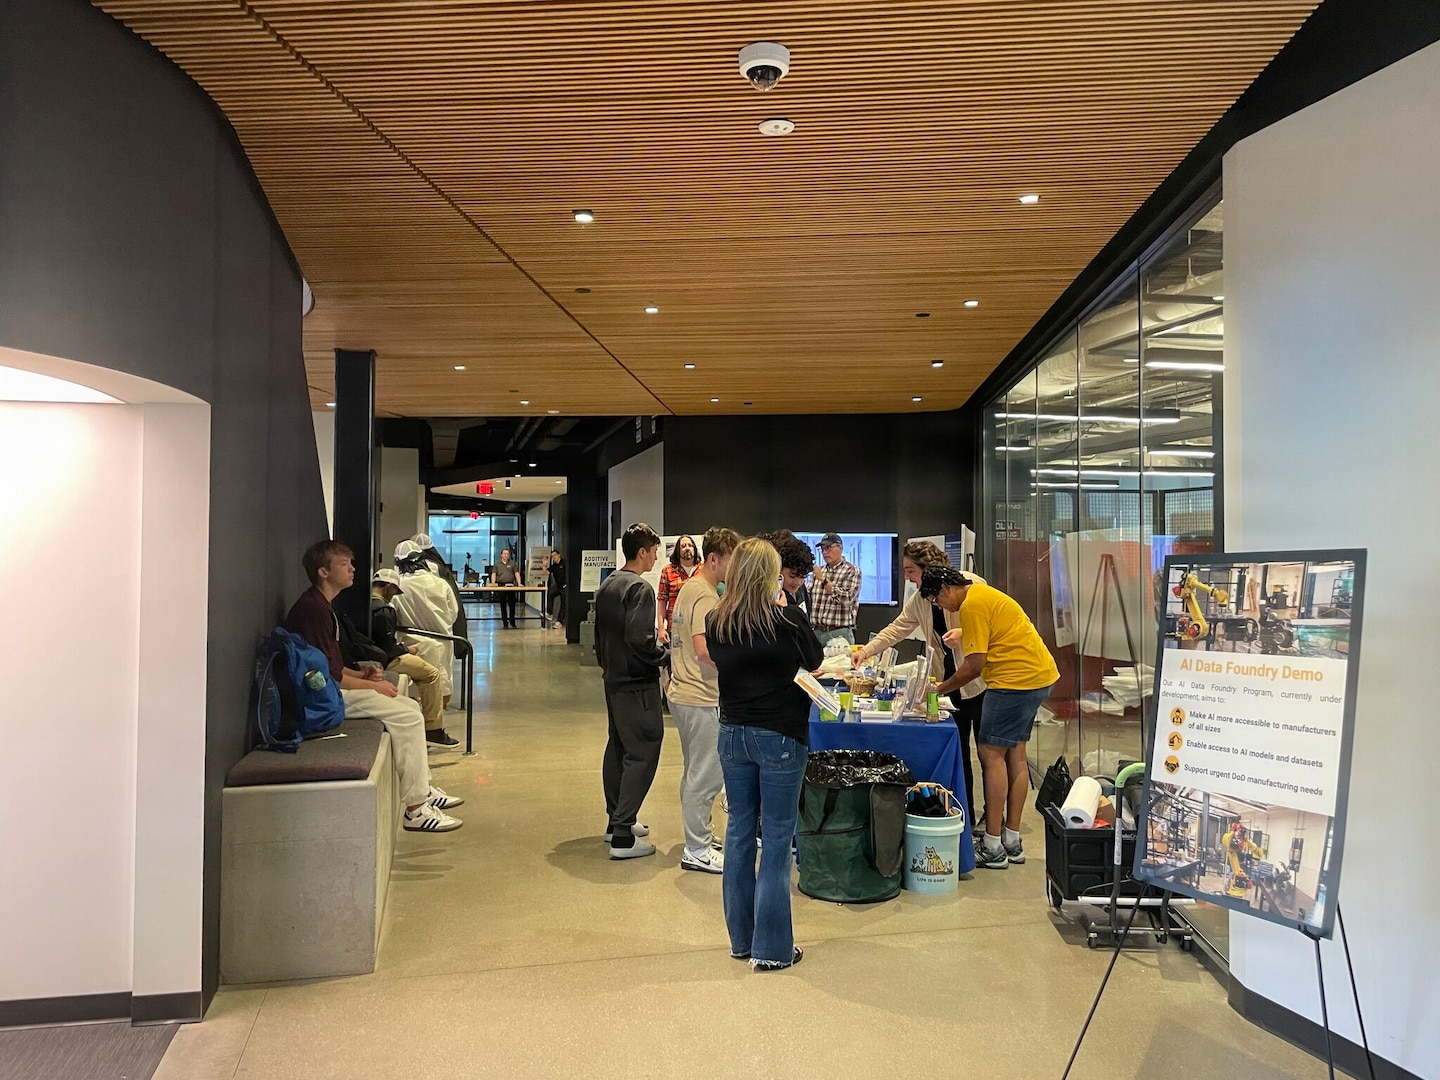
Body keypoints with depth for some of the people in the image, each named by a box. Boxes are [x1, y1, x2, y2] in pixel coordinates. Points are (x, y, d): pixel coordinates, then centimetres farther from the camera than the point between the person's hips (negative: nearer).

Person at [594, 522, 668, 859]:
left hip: (613, 679, 10)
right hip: (637, 683, -10)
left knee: (618, 747, 17)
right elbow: (639, 640, -26)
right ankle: (623, 836, -6)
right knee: (642, 753, -5)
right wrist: (662, 656, -10)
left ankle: (615, 820, 27)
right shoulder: (640, 588, -18)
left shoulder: (607, 585, 10)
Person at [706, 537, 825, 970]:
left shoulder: (715, 622, -2)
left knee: (739, 830, 15)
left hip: (732, 735, 5)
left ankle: (740, 938, 25)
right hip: (780, 736, -4)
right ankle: (771, 948, 10)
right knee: (777, 838, 4)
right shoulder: (789, 619, -14)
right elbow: (815, 662, 3)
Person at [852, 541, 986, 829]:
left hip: (979, 679, -6)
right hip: (949, 683, 6)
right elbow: (897, 629, 7)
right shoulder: (919, 600, 6)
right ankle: (965, 817, 18)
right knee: (957, 751, 9)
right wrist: (866, 651, -4)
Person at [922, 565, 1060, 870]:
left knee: (991, 754, -7)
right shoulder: (980, 592, 16)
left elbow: (975, 665, -16)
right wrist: (965, 634, 13)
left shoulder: (972, 606, -15)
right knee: (1015, 753, 13)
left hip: (1016, 680, -11)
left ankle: (992, 847, -5)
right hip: (1040, 675, 11)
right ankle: (1012, 841, 20)